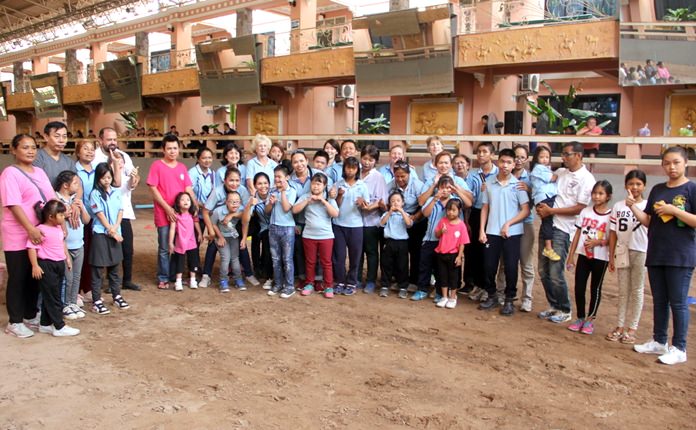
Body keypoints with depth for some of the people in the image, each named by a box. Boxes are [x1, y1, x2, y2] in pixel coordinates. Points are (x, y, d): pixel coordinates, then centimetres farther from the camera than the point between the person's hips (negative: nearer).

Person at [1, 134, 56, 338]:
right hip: (18, 237, -7)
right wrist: (30, 229, -27)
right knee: (17, 279, 3)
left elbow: (51, 200, 13)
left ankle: (30, 316, 28)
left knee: (35, 277, 14)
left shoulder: (39, 172, 12)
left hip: (40, 234, 7)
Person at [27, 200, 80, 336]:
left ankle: (45, 324, 26)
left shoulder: (59, 228, 9)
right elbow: (31, 247, -20)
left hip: (60, 265, 9)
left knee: (51, 297, 15)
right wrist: (35, 266, -22)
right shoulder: (41, 230, -17)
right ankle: (59, 327, 3)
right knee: (52, 298, -1)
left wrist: (67, 258, 24)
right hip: (47, 266, -9)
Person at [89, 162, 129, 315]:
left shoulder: (115, 192, 9)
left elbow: (120, 211, 4)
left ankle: (117, 296, 25)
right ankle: (96, 301, 4)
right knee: (97, 268, 0)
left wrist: (115, 227, -10)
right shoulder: (95, 194, -7)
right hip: (100, 234, -5)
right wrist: (110, 230, -12)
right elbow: (100, 214, -10)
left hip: (115, 233, 5)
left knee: (114, 267, 14)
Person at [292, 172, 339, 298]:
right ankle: (309, 284, 26)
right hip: (309, 235, 1)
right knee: (310, 261, 13)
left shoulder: (329, 199, -1)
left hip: (326, 236, -1)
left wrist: (323, 200, -18)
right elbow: (294, 210, -8)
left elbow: (335, 214, -15)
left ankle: (328, 286, 14)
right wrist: (308, 200, -16)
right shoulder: (305, 197, 1)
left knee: (326, 262, 6)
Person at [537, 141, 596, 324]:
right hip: (547, 225, 7)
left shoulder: (586, 179, -7)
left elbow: (579, 208, -13)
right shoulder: (560, 173, 13)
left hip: (563, 229, -7)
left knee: (556, 274, -5)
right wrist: (540, 205, -1)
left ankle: (564, 310, 14)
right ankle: (553, 306, 25)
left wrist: (551, 211, -14)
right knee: (543, 271, 10)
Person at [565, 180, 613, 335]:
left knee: (595, 288, 9)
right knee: (579, 287, 5)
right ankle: (580, 317, 20)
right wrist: (571, 256, 4)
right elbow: (577, 234, 5)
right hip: (583, 255, 3)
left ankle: (590, 319, 20)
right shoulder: (585, 212, 2)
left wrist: (598, 242, -22)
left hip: (600, 258, -3)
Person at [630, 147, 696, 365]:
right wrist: (632, 206, -3)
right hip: (656, 255, 6)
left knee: (678, 302, 1)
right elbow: (648, 221, 11)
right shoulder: (657, 190, 11)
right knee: (659, 301, 14)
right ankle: (659, 341, 26)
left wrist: (674, 210, -20)